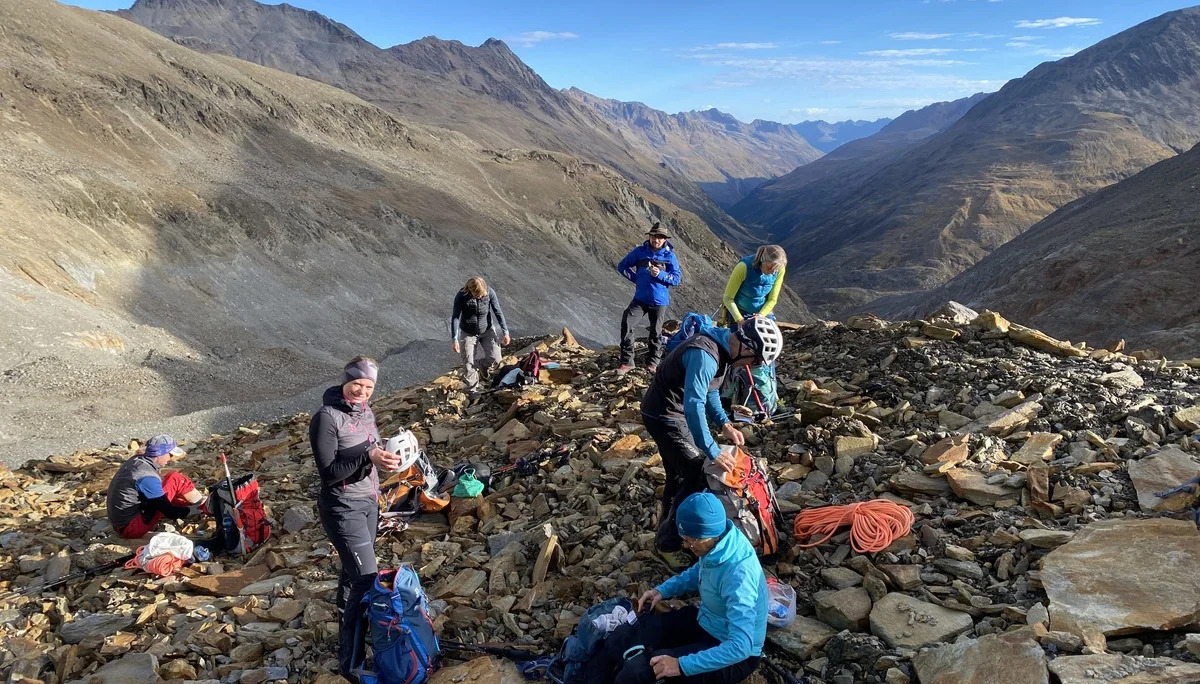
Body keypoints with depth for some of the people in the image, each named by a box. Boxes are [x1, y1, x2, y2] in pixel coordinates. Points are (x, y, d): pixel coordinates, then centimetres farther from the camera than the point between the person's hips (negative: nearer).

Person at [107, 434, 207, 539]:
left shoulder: (137, 460, 1)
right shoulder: (148, 477, -24)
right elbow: (169, 511, -19)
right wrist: (191, 510, -3)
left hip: (121, 524, 9)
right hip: (132, 528, -9)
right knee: (176, 480, -10)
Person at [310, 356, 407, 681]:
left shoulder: (365, 411, 3)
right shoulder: (327, 418, -21)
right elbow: (328, 473, -23)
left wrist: (384, 456, -2)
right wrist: (367, 455, -31)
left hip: (368, 501, 8)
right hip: (343, 508, -8)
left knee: (354, 567, 24)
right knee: (367, 580, -11)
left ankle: (345, 611, 51)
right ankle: (350, 661, 0)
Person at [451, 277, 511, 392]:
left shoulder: (490, 292, -19)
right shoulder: (461, 296, -23)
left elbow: (498, 312, -9)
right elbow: (455, 317, -18)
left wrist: (505, 331, -9)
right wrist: (455, 339, -23)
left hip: (487, 331, 1)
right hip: (468, 334, -1)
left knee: (495, 358, -11)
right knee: (469, 364, -3)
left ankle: (481, 365, 22)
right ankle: (472, 390, 15)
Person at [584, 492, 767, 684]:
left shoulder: (738, 575, -34)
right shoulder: (719, 544, -9)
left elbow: (741, 646, -38)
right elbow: (700, 573, 15)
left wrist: (682, 665, -37)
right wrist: (663, 590, 1)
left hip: (733, 657, -8)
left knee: (638, 669, -23)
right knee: (623, 636, -4)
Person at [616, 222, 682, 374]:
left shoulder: (670, 256, -3)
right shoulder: (639, 251, -1)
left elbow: (677, 279, -4)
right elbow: (622, 266, 7)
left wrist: (661, 274, -20)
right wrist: (636, 278, -5)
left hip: (659, 300, 0)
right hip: (640, 298, 0)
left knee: (656, 332, 7)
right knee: (626, 324, -14)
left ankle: (652, 363, 23)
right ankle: (627, 361, -6)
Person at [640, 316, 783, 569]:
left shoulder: (722, 347, 1)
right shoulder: (705, 354, -30)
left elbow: (709, 390, 13)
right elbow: (694, 405, -36)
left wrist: (724, 423, 2)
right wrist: (713, 452, -32)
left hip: (673, 413, 10)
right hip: (665, 416, -10)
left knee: (679, 475, 20)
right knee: (698, 477, -8)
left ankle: (666, 533, 36)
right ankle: (668, 544, 5)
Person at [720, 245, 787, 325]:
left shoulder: (779, 269, -17)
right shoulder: (744, 267, -27)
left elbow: (772, 300, -6)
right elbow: (728, 298, -20)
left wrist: (761, 315, -24)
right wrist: (740, 320, -28)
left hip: (763, 312, 3)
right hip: (739, 312, -3)